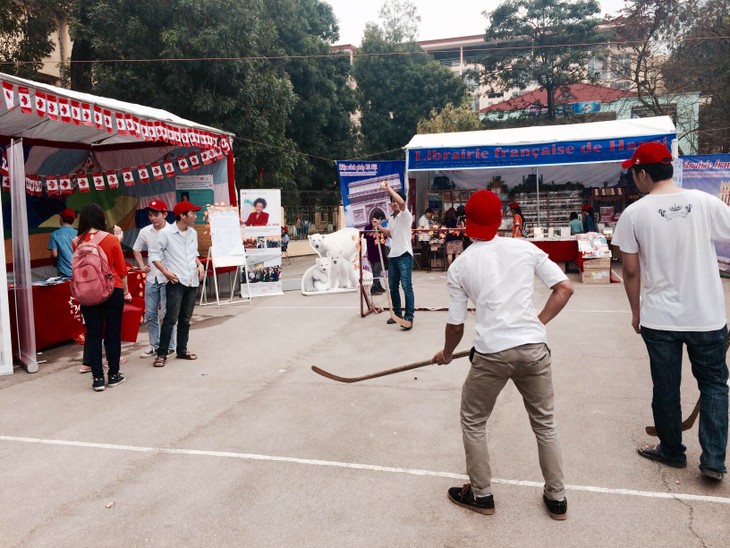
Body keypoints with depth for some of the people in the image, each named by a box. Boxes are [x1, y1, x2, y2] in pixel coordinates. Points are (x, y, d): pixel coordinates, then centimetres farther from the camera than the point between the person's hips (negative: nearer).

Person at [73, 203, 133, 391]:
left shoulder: (77, 242, -2)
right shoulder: (111, 239, -8)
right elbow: (121, 269, -3)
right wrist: (126, 292, 9)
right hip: (112, 291, -2)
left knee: (93, 334, 8)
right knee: (113, 333, 8)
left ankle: (98, 378, 10)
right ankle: (113, 375, 15)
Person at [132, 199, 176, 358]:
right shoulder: (145, 232, 4)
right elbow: (136, 250, 20)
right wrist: (142, 266, 9)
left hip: (167, 278, -5)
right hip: (151, 278, 5)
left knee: (167, 314, 0)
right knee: (150, 314, 11)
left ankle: (169, 346, 14)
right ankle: (154, 345, 23)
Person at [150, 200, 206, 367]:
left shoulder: (193, 233, 10)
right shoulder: (165, 233, -8)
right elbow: (154, 254, -6)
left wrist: (199, 264, 4)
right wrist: (165, 272, -15)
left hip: (192, 281, 6)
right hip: (175, 282, -6)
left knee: (185, 319, 13)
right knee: (171, 318, -8)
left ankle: (182, 350, 23)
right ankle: (162, 354, 1)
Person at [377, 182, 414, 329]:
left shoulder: (405, 215, -7)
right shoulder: (391, 219, 17)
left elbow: (402, 202, -28)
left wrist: (388, 188, -25)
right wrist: (379, 227, 17)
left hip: (404, 255, -8)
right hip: (392, 256, 8)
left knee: (406, 287, -10)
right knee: (393, 287, 12)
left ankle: (409, 317, -9)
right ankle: (397, 314, 24)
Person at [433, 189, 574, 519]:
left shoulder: (459, 266, 2)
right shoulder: (526, 248, 6)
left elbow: (455, 323, 5)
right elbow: (564, 289, 4)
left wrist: (446, 354, 23)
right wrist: (538, 323, 12)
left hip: (491, 353, -2)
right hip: (533, 347, 3)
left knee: (473, 422, 19)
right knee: (544, 424, 21)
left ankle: (481, 495, 28)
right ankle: (556, 498, 31)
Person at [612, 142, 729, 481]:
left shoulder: (634, 214, -9)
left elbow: (631, 271, -4)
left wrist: (636, 311, 9)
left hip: (660, 317, -1)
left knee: (666, 387, 14)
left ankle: (672, 451, 31)